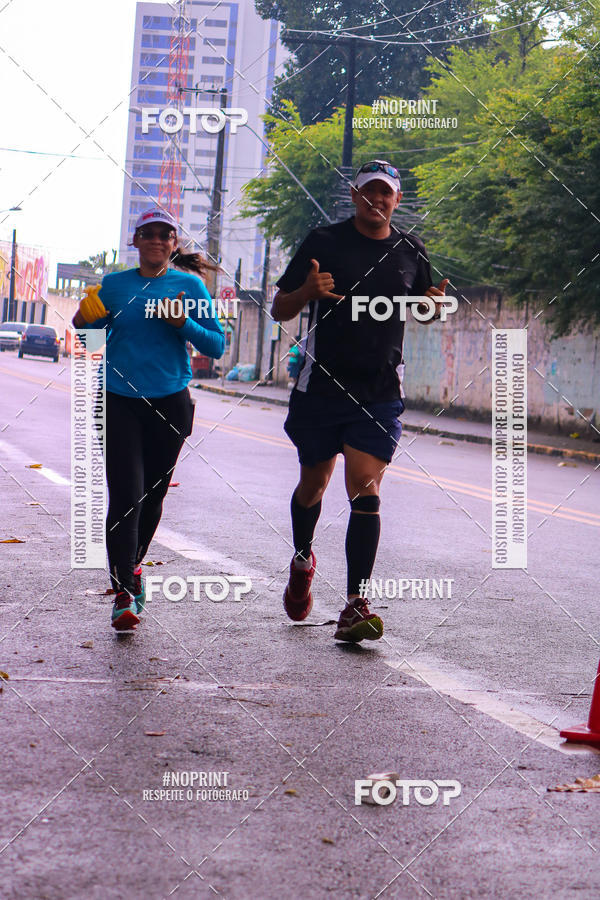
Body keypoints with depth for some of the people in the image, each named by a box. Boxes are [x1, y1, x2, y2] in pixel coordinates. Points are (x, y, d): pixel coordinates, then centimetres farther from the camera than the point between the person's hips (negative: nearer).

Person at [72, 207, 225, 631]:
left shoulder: (190, 285, 4)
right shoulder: (113, 285, 7)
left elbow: (217, 346, 2)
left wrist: (184, 324, -15)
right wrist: (85, 323, -7)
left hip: (170, 403, 1)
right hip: (120, 401, -1)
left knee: (153, 494, 11)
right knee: (126, 494, -13)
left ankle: (133, 566, 38)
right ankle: (124, 595, -14)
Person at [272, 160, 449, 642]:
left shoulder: (411, 252, 7)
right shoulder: (323, 242, -1)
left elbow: (423, 311, 22)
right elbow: (280, 309, 2)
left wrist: (434, 306, -2)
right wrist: (306, 292, -20)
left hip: (381, 394, 0)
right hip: (321, 386, 0)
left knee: (365, 490, -12)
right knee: (314, 483, 14)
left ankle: (356, 604, -14)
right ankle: (302, 559, 45)